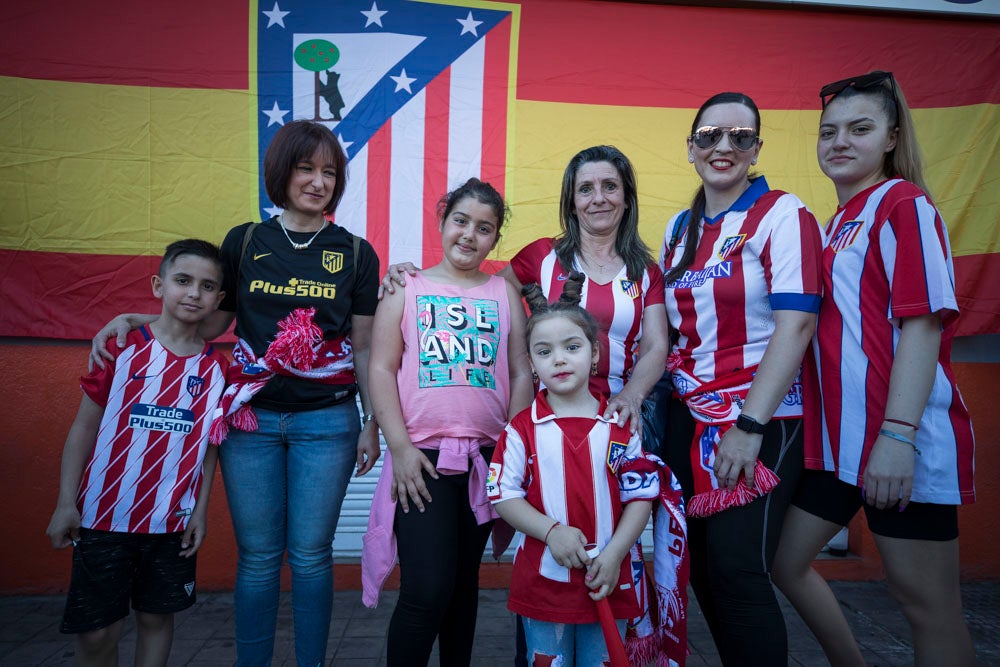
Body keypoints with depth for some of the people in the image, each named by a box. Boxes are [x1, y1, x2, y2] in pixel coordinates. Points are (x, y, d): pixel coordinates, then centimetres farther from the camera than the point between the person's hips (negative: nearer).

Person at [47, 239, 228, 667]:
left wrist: (201, 510, 2)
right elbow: (84, 428, -2)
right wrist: (66, 504, -4)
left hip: (173, 520, 2)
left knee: (157, 617, 14)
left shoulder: (216, 369, 0)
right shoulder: (121, 350, -5)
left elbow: (209, 444, 5)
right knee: (96, 631, 6)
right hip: (104, 516, -1)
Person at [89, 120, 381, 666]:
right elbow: (209, 323, 11)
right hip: (251, 419, 1)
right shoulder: (243, 242, 5)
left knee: (309, 555, 7)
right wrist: (131, 320, 0)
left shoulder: (355, 253, 2)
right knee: (257, 556, 10)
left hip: (326, 422, -1)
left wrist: (372, 424, 1)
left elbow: (364, 348, 2)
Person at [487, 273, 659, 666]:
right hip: (543, 581, 0)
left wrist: (614, 553, -11)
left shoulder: (621, 426, -1)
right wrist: (552, 531, -18)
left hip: (608, 581, 1)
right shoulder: (522, 429, -3)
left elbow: (641, 496, 0)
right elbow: (504, 496, -5)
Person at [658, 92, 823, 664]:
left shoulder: (783, 215, -6)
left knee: (737, 570, -7)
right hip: (689, 417, 6)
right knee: (700, 568, 10)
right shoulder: (680, 229, 12)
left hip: (762, 420, -5)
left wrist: (749, 426, -19)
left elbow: (796, 323, -15)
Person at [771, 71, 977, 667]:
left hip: (903, 444, -8)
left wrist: (898, 437, -23)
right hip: (840, 436, 8)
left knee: (926, 601, 5)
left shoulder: (903, 204, -7)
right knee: (787, 562, 14)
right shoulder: (841, 220, 16)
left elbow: (923, 323, -16)